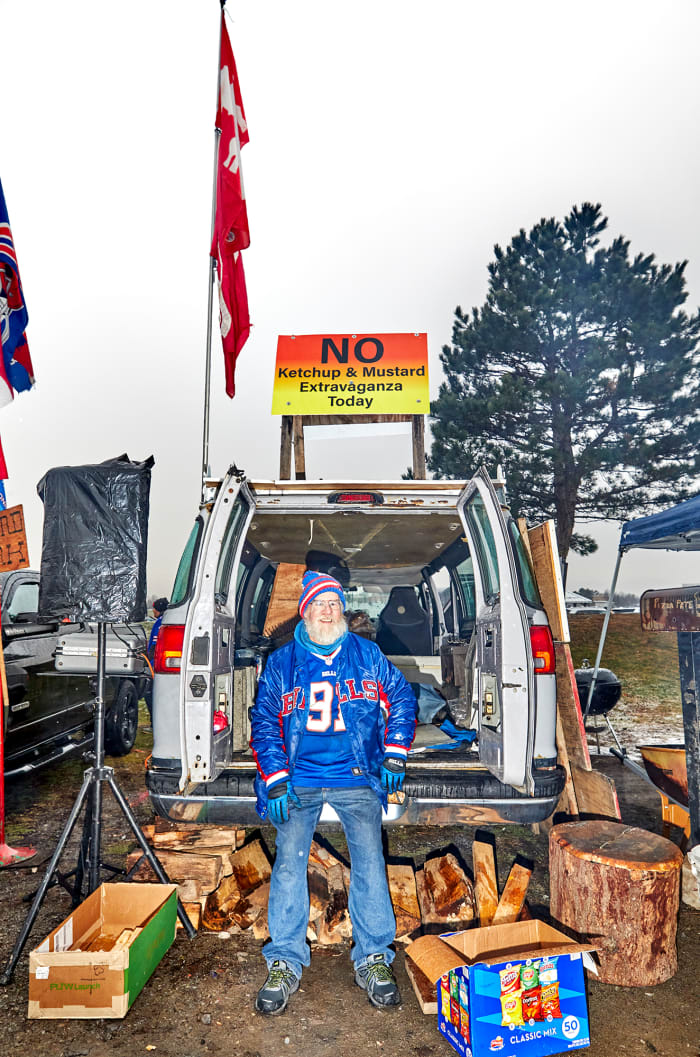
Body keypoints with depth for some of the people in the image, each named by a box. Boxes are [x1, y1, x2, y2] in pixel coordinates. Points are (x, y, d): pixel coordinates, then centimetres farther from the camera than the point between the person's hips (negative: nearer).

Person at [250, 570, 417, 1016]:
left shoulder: (367, 654, 5)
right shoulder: (281, 663, 5)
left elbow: (402, 698, 11)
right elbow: (264, 722, 6)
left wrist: (395, 755, 3)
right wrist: (274, 780, -3)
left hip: (357, 779, 0)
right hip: (299, 781, 0)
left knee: (369, 862, -5)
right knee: (289, 865, -4)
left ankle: (373, 959, 12)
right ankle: (284, 962, 12)